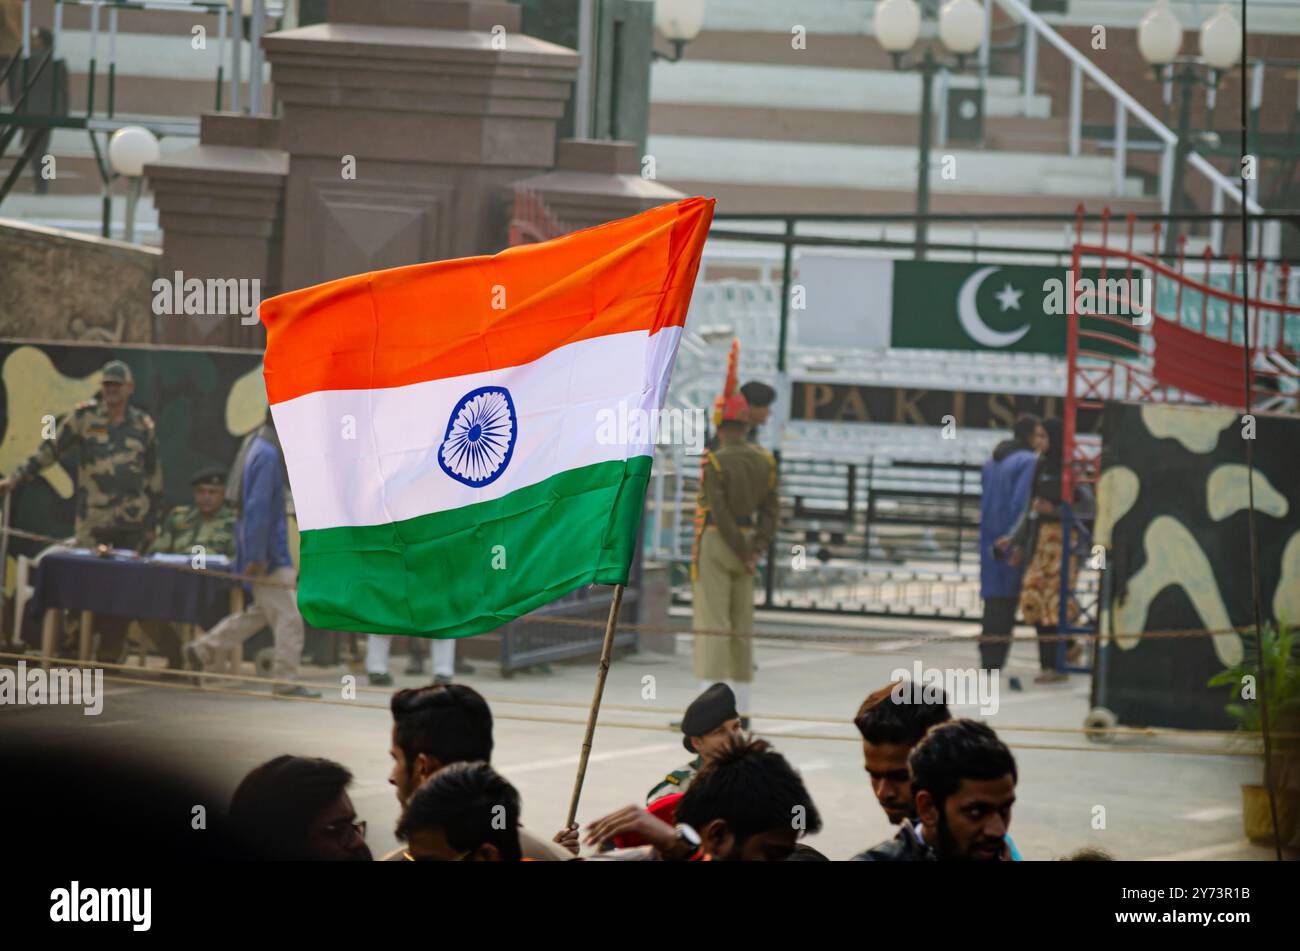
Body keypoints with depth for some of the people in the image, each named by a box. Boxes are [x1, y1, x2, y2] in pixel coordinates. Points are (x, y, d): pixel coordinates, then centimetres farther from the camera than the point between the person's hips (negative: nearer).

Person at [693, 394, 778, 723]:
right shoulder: (763, 461, 6)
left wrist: (745, 556, -10)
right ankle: (740, 711, 15)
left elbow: (720, 514, -18)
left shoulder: (714, 463, -15)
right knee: (740, 628, 12)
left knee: (711, 625, -9)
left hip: (715, 545, -7)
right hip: (745, 545, 7)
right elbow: (768, 512, 1)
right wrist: (756, 552, -7)